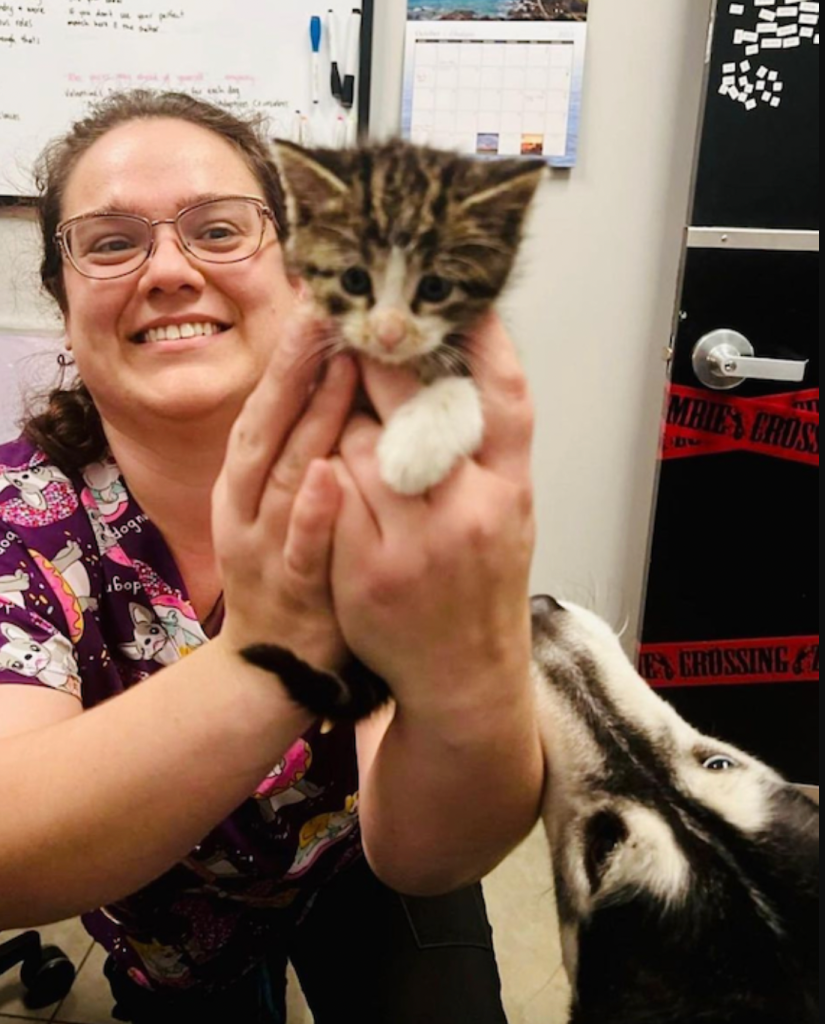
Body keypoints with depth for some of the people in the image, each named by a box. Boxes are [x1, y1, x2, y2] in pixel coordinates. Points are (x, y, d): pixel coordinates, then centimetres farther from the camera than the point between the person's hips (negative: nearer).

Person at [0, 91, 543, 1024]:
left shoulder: (383, 471, -28)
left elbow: (421, 852, -39)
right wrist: (258, 660, -57)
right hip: (165, 931, 2)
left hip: (364, 877, -1)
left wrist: (475, 688, -63)